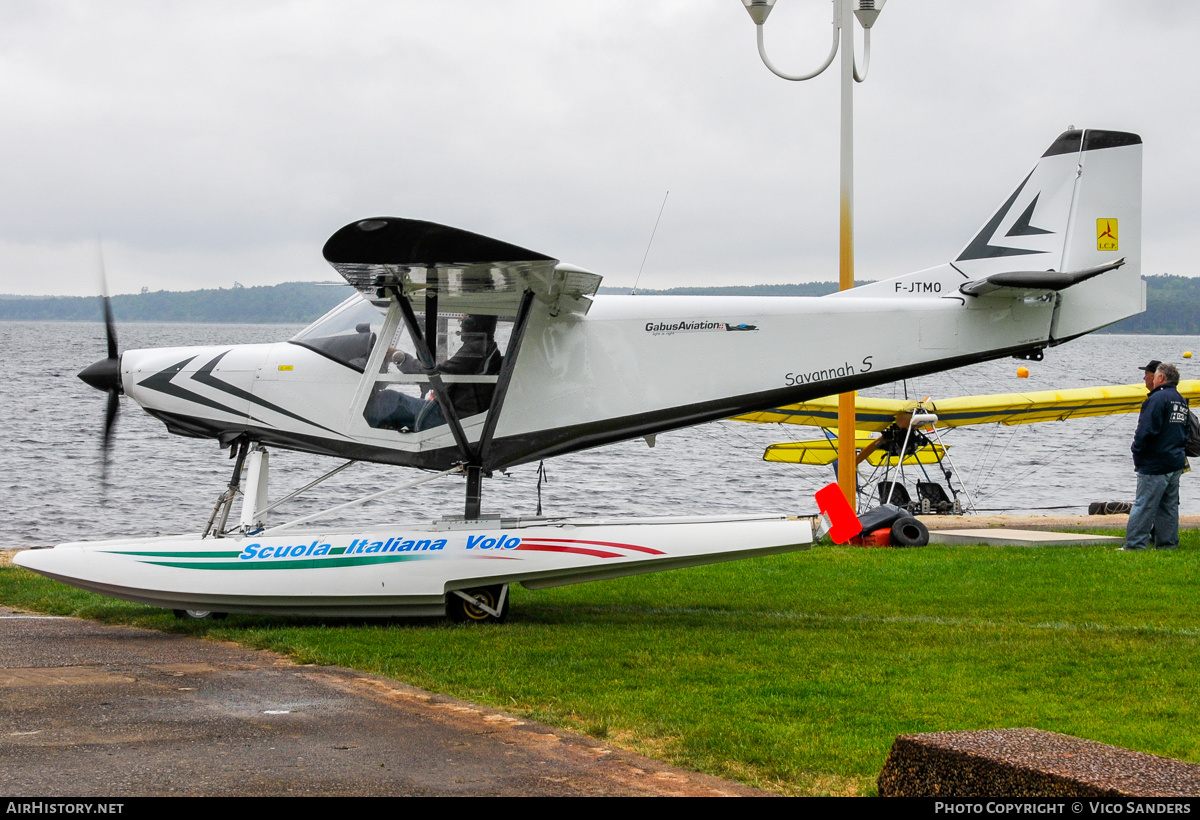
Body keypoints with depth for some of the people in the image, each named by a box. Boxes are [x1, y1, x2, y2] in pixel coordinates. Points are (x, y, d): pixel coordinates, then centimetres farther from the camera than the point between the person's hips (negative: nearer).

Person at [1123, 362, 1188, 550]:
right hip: (1176, 464, 9)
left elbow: (1146, 430, -19)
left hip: (1155, 464, -9)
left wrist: (1137, 454, -8)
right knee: (1169, 506, 12)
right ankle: (1168, 544, 14)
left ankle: (1135, 545, -8)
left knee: (1144, 506, -7)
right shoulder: (1182, 401, 15)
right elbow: (1185, 432, 21)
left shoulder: (1158, 398, -14)